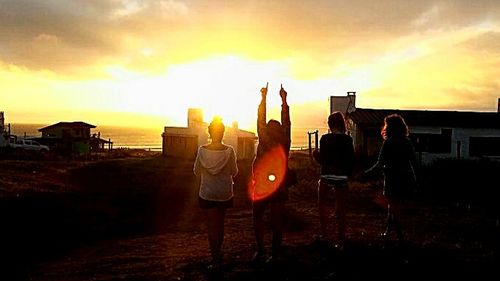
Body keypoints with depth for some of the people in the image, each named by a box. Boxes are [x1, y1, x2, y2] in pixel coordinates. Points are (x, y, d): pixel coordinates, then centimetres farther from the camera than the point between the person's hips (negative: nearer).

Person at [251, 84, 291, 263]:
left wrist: (284, 100, -3)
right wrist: (263, 98, 1)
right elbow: (260, 121, 2)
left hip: (278, 186, -2)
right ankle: (260, 250, 21)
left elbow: (286, 122, -3)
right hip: (261, 186, 2)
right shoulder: (264, 140, 3)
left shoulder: (284, 143, -1)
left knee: (276, 222, 6)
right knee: (257, 217, 10)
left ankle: (275, 254, 12)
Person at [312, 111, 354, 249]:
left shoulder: (325, 138, -9)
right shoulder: (347, 140, -3)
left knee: (322, 205, 21)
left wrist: (316, 154, 10)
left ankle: (323, 233, 27)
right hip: (342, 178, 2)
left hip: (326, 177, -1)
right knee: (340, 209, 8)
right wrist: (347, 174, 12)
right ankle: (340, 241, 9)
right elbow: (351, 160, -1)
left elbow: (322, 159, -10)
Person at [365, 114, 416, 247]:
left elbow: (380, 163, -15)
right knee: (394, 208, 20)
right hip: (407, 180, 6)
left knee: (394, 210, 6)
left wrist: (366, 172, -6)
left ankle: (400, 239, 10)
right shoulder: (408, 142, 5)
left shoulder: (388, 142, -12)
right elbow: (413, 162, 10)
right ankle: (388, 232, 29)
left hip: (393, 180, -6)